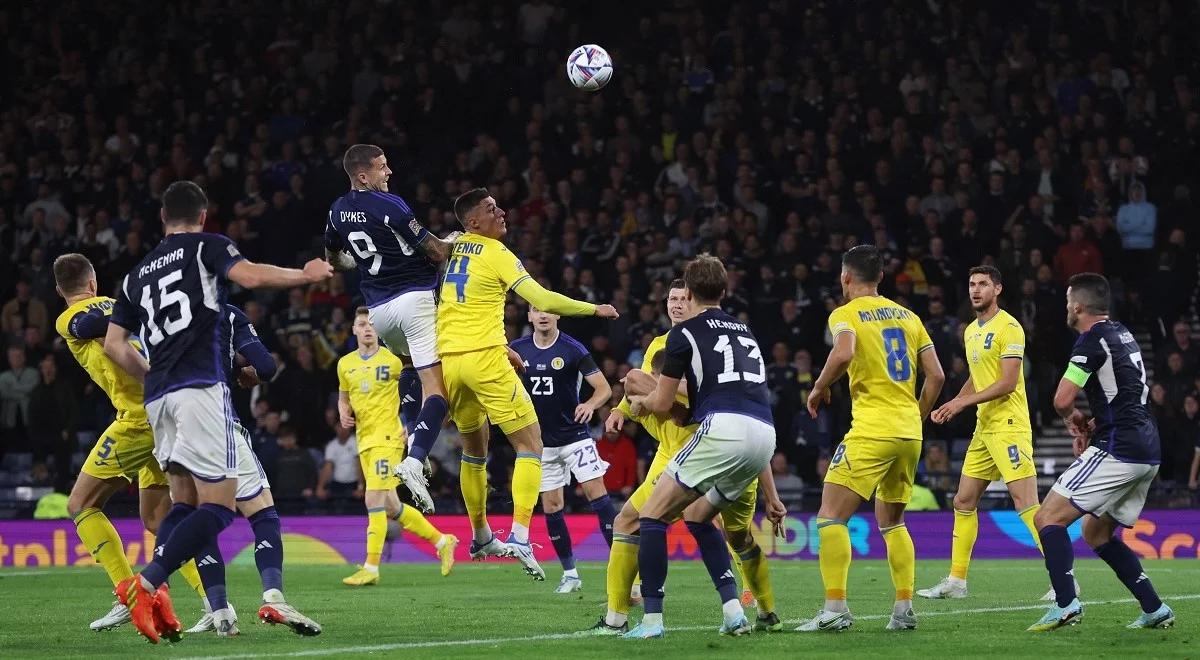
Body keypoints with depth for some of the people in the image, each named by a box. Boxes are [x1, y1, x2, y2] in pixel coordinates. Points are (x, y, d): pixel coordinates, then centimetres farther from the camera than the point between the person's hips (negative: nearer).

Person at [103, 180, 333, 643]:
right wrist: (306, 275, 3)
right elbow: (251, 276, -11)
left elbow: (114, 345, 19)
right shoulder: (207, 246, 7)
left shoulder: (137, 274, 23)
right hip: (201, 387, -7)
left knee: (185, 502, 13)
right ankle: (146, 584, -24)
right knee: (217, 505, -9)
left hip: (157, 396, 7)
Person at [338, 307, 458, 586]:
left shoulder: (392, 359, -5)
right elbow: (343, 397, 25)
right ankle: (442, 540, 26)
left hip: (388, 436, -7)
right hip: (364, 440, 7)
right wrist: (344, 414, 3)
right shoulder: (345, 364, 11)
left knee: (374, 500, -15)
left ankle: (371, 568, -14)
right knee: (391, 507, 10)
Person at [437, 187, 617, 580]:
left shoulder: (452, 248, 12)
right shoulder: (498, 256, -6)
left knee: (474, 448, 24)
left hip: (448, 359, 7)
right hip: (484, 358, -7)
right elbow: (543, 301, -13)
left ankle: (480, 537, 32)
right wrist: (595, 309, 0)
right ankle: (519, 537, -16)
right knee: (530, 445, -1)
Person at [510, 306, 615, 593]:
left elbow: (604, 387, -13)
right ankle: (570, 574, 15)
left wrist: (590, 405, -33)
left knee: (596, 493, -15)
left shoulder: (572, 349, -11)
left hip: (574, 435, -4)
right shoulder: (517, 350, 0)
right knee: (551, 507, 4)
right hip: (542, 441, 4)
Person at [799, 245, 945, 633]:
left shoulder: (846, 314, -2)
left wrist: (819, 388, -8)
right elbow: (936, 375, 12)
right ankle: (904, 610, 12)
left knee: (831, 517, -4)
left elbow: (844, 353, -24)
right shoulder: (906, 316, 16)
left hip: (872, 430, -7)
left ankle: (835, 609, -15)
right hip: (909, 433, 7)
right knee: (892, 521, 20)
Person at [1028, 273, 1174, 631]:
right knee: (1096, 533, 20)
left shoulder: (1092, 340, -11)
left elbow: (1062, 400, -17)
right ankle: (1155, 609, 15)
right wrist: (1092, 425, 14)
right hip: (1148, 452, 9)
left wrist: (1074, 419, 6)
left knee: (1047, 518, -8)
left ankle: (1066, 604, -22)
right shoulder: (1122, 335, 18)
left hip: (1118, 450, -9)